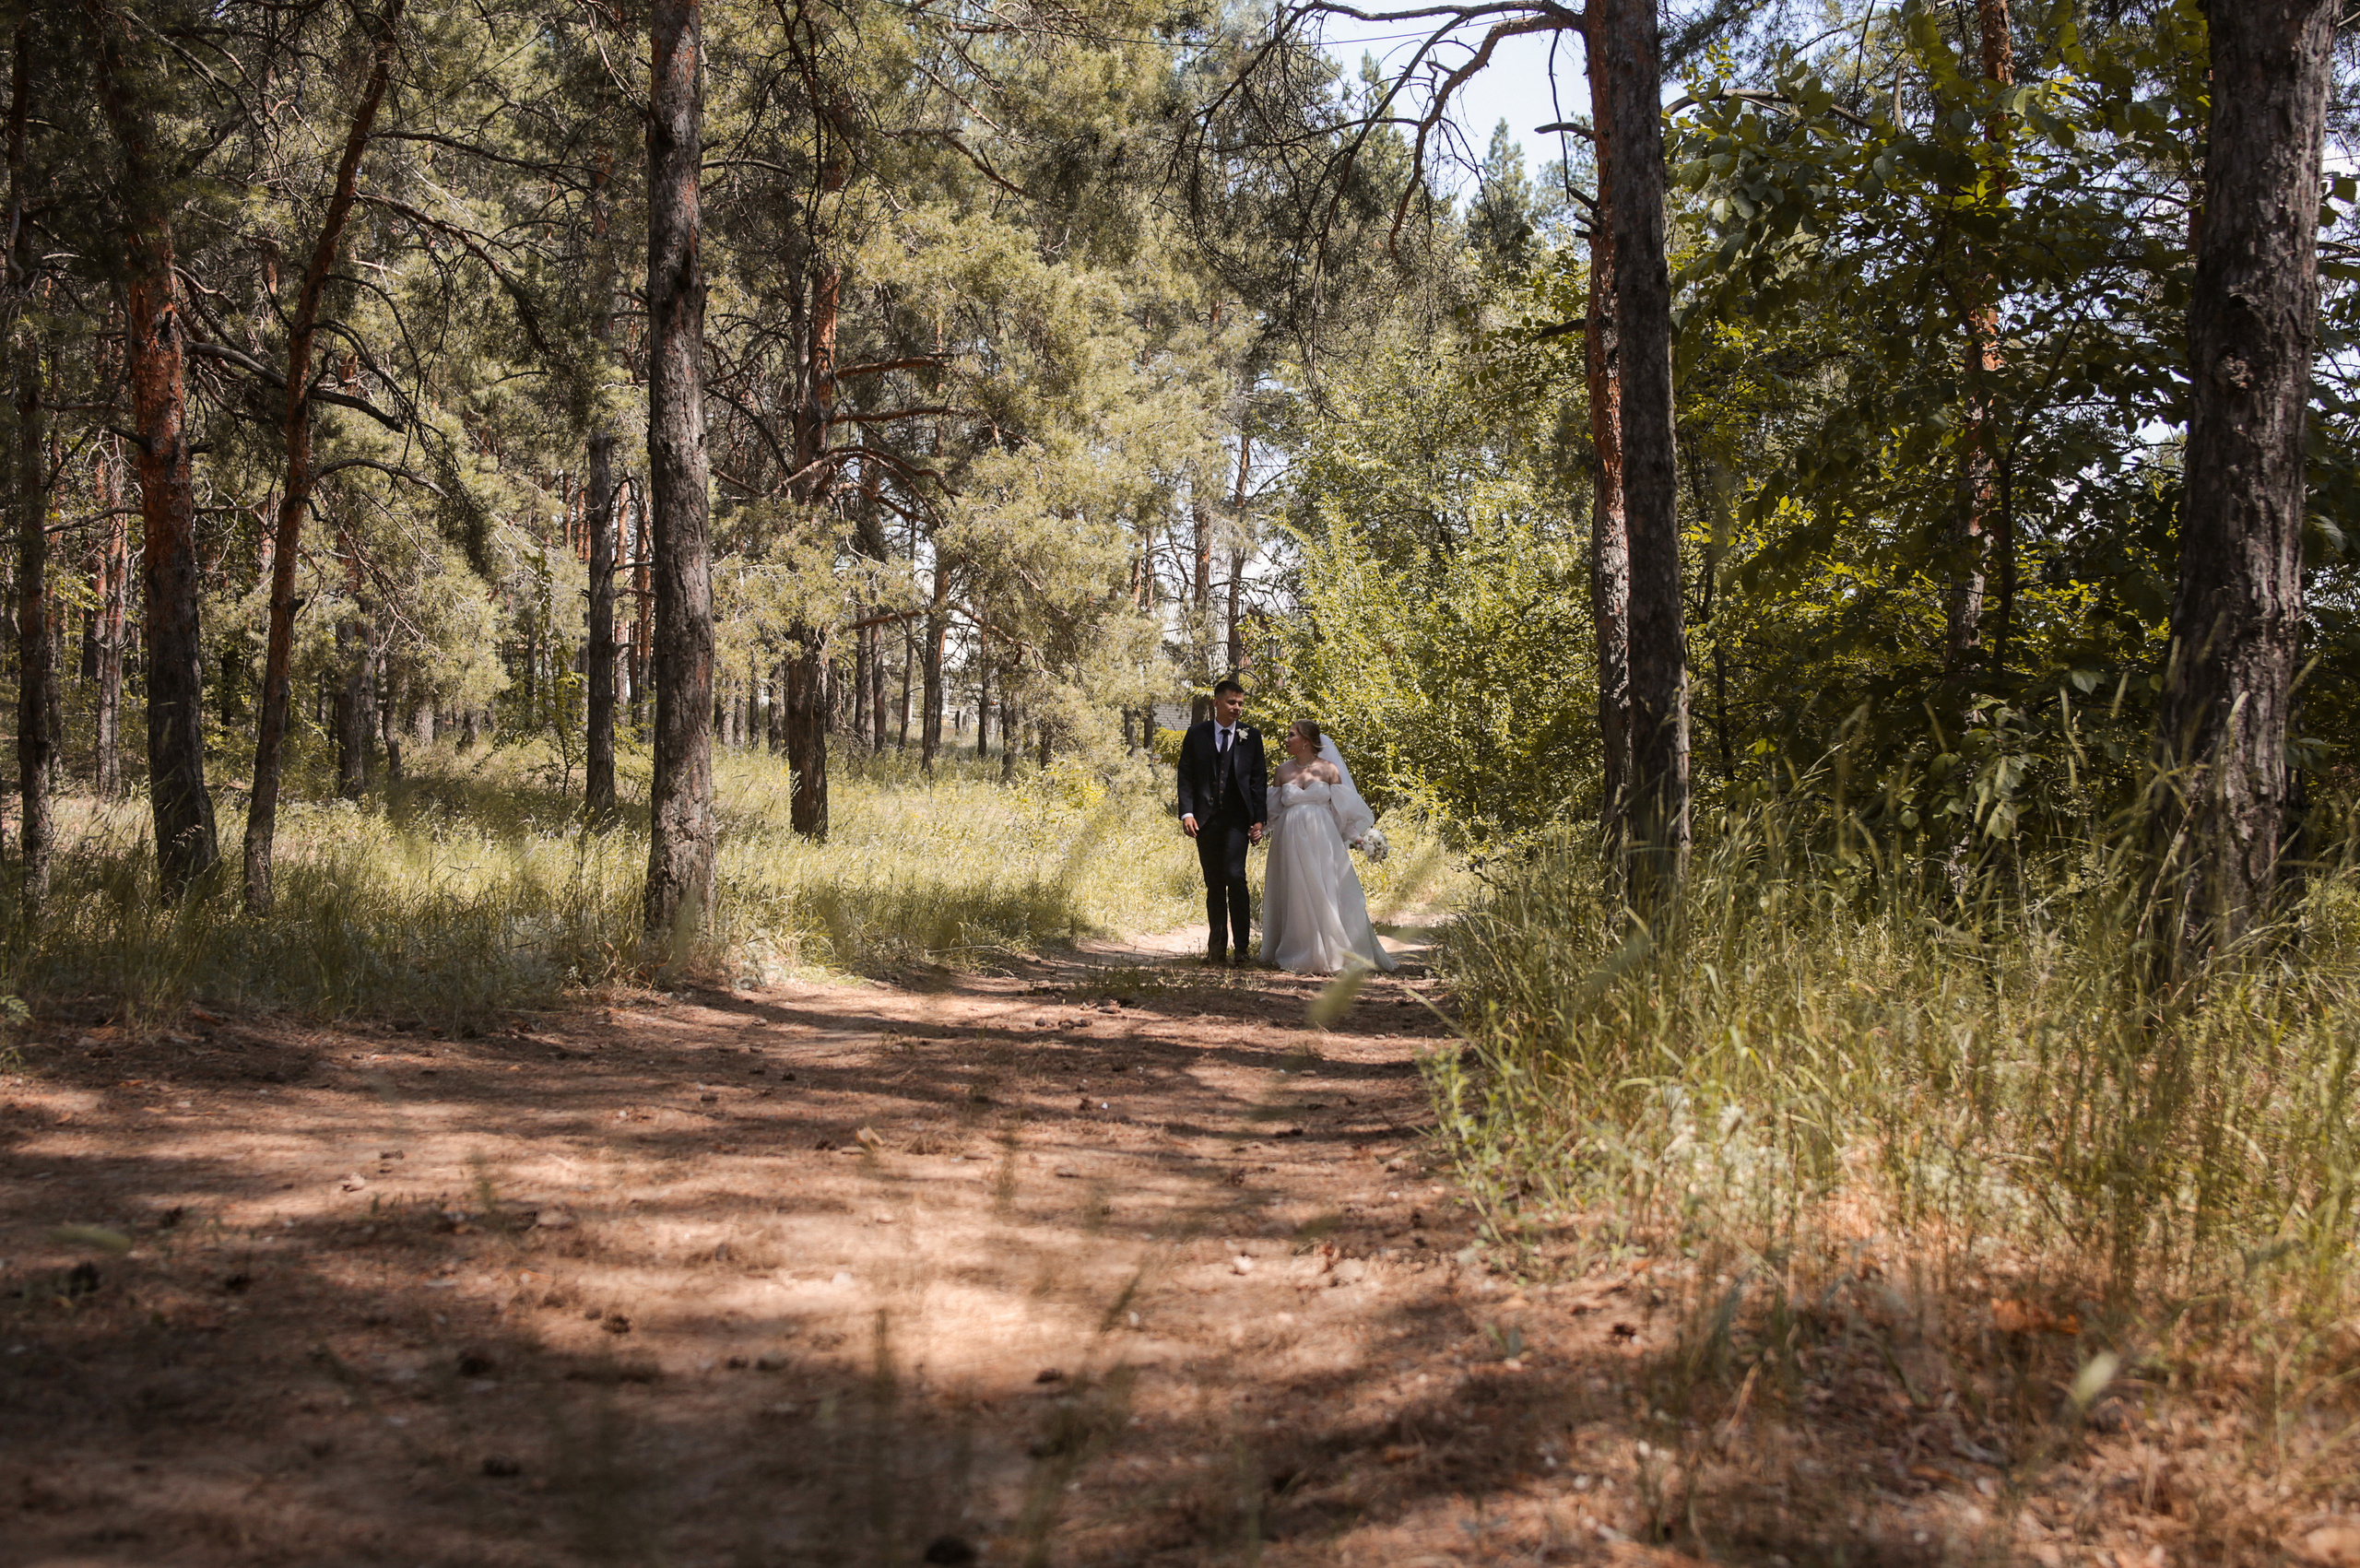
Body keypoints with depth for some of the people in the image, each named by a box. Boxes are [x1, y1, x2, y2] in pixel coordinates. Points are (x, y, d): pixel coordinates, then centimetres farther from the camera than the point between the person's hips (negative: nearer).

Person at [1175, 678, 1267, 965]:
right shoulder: (1196, 734, 7)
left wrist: (1259, 820, -1)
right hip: (1206, 820, 2)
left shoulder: (1251, 737, 7)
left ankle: (1243, 946, -11)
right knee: (1214, 884, 7)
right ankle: (1217, 947, 13)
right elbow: (1185, 776, 5)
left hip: (1236, 820, -2)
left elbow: (1259, 780, 6)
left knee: (1235, 876, -16)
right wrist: (1187, 813, -7)